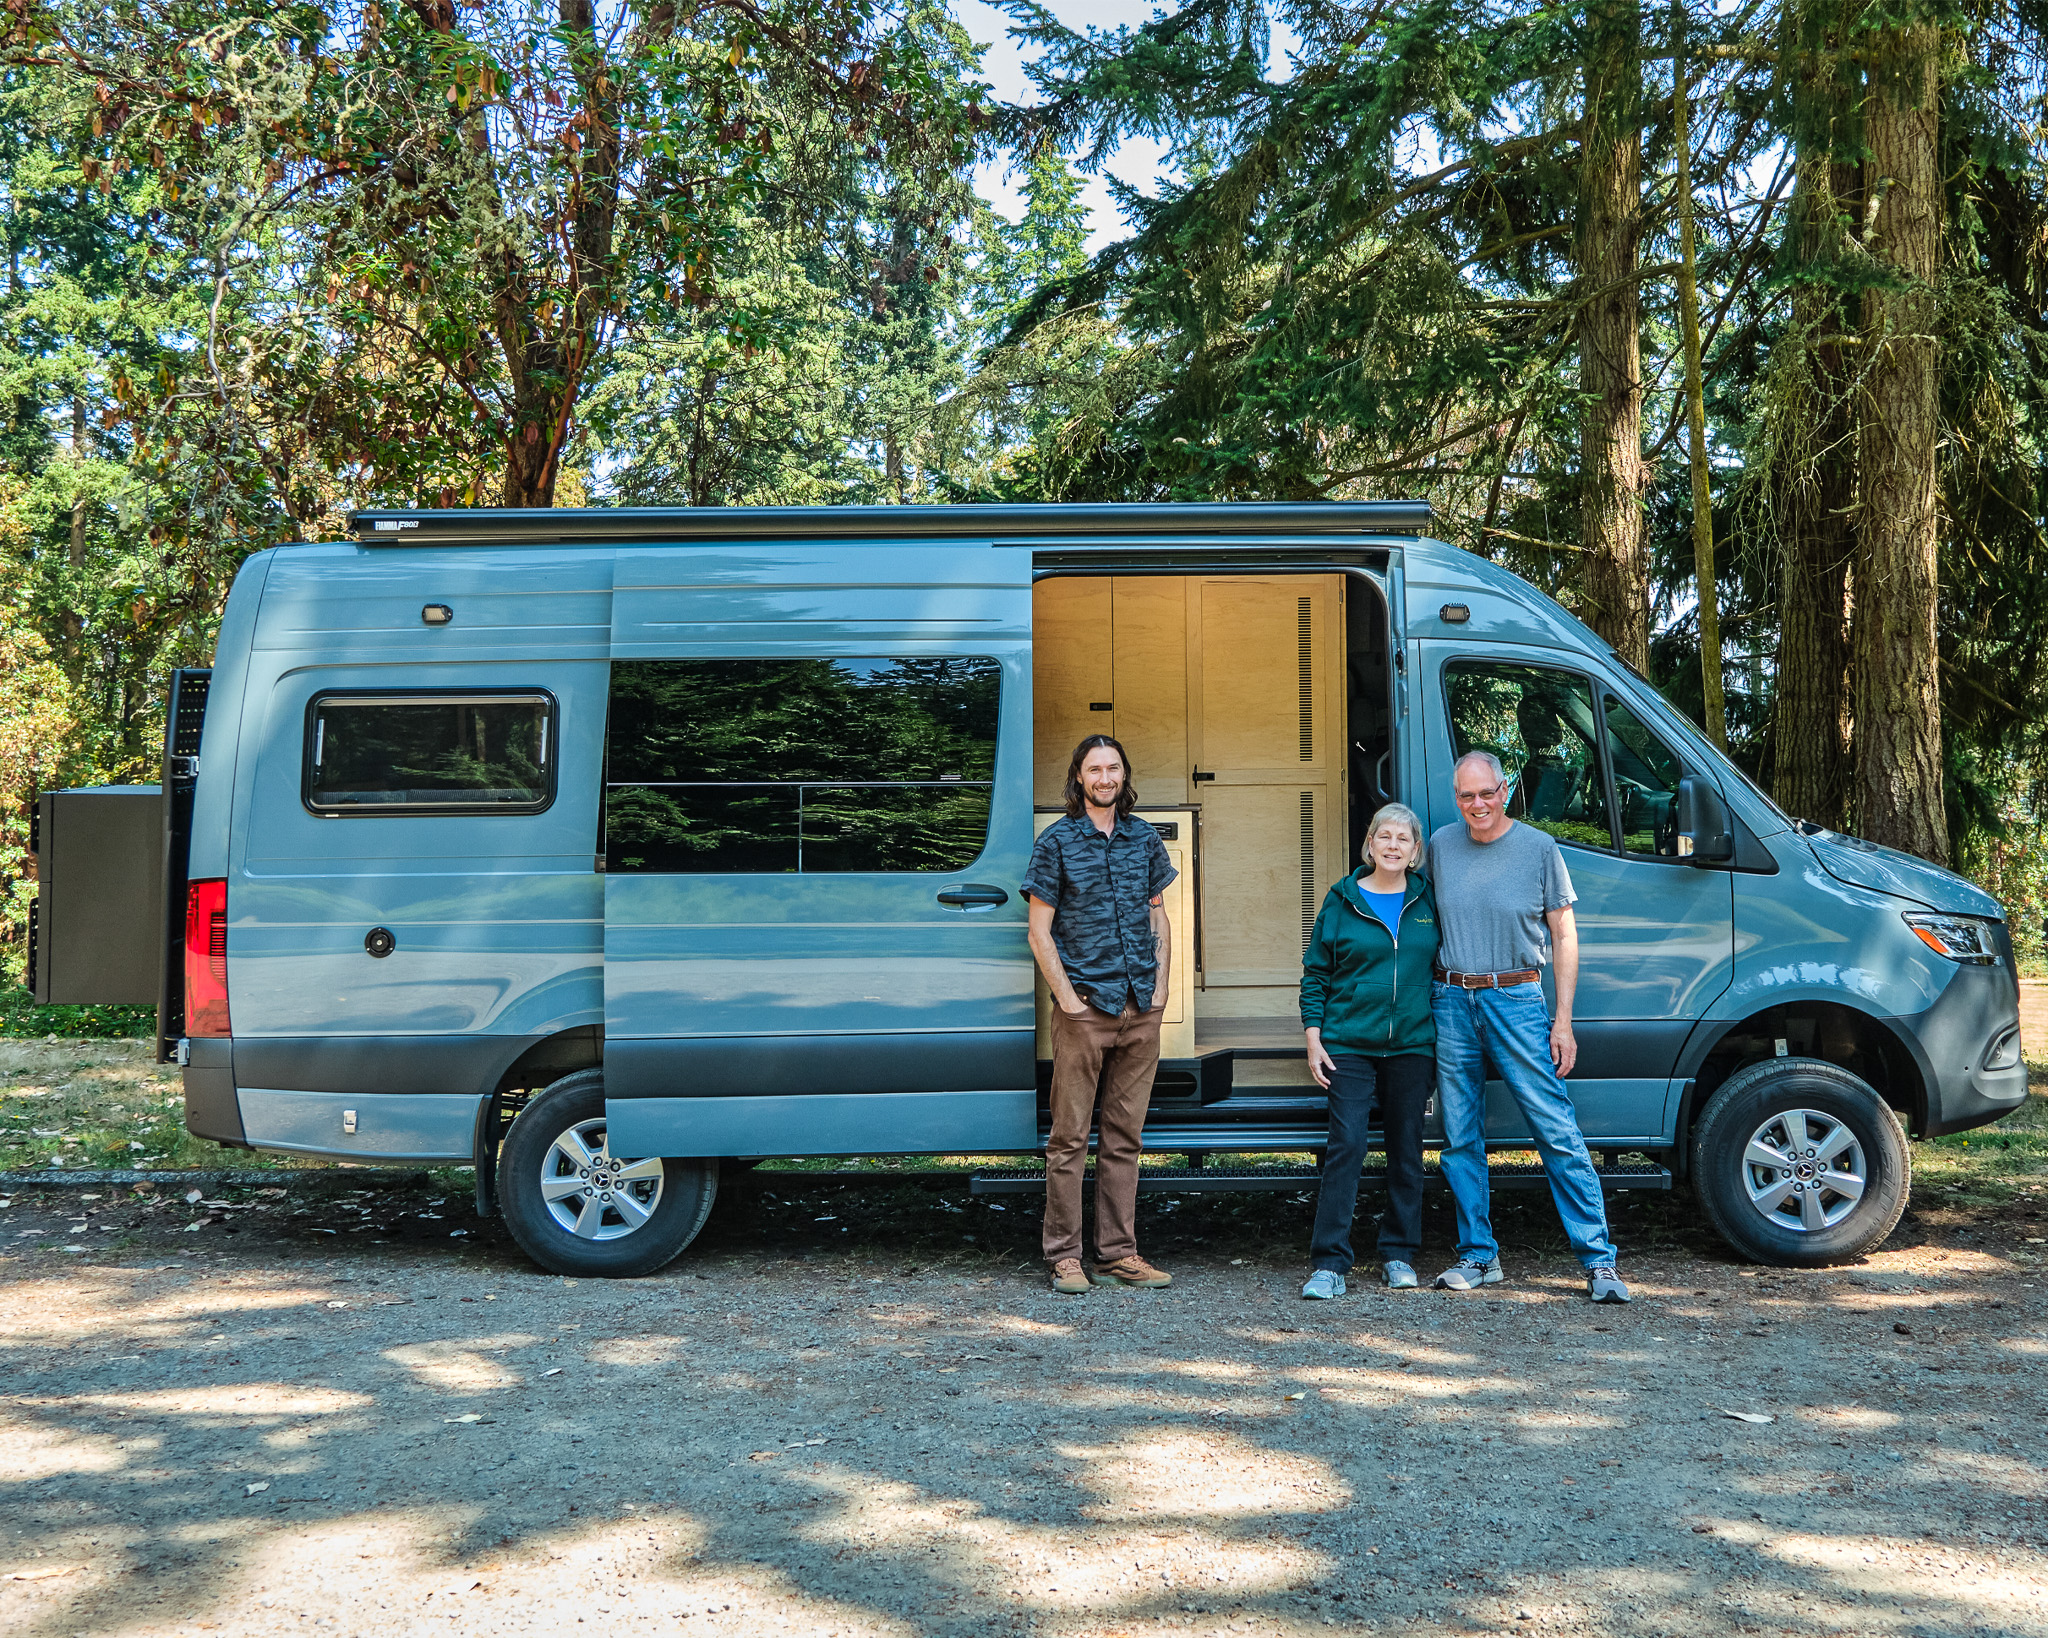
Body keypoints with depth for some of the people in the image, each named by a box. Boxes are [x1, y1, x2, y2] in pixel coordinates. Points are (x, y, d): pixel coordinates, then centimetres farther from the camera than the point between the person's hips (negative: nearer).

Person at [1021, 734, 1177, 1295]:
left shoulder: (1144, 838, 12)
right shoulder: (1056, 842, -1)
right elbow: (1039, 933, -2)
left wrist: (1161, 988, 6)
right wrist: (1067, 997, -10)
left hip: (1141, 1011, 4)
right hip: (1084, 1010, -4)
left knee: (1124, 1137, 9)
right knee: (1070, 1138, 0)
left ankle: (1119, 1254, 15)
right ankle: (1065, 1257, 7)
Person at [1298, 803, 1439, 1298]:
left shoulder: (1427, 900, 8)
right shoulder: (1342, 900, 3)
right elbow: (1315, 972, 5)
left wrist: (1447, 1037, 10)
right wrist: (1313, 1037, -1)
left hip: (1412, 1044, 2)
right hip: (1349, 1043, -2)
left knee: (1406, 1149, 8)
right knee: (1345, 1145, -8)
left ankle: (1399, 1256, 20)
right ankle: (1329, 1263, -5)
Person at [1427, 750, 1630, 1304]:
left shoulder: (1539, 848, 1)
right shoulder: (1441, 845, 8)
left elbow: (1564, 936, 3)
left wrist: (1563, 1020, -3)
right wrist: (1427, 1001, 11)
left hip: (1516, 1000, -3)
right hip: (1451, 1003, 3)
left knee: (1557, 1131, -6)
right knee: (1460, 1138, 7)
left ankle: (1599, 1260, -1)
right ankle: (1478, 1256, 18)